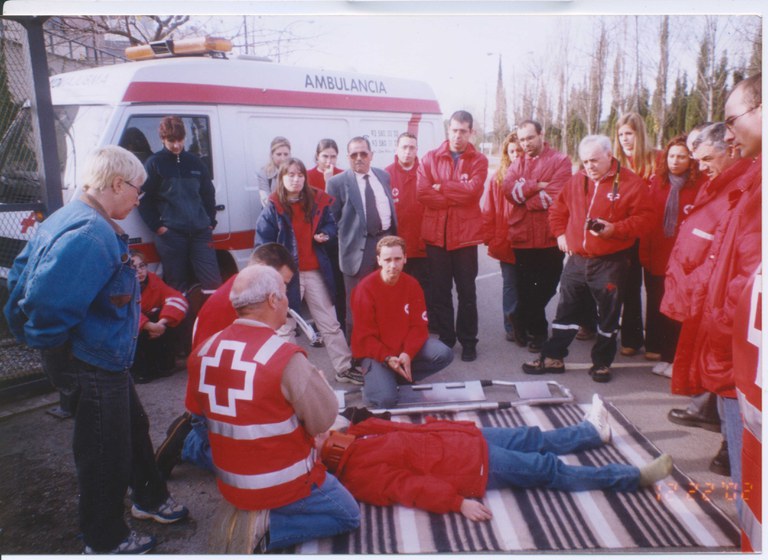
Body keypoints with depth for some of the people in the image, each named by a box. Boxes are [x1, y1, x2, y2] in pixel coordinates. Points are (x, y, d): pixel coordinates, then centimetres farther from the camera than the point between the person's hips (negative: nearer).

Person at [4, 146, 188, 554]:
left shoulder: (67, 219, 6)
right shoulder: (92, 235, -28)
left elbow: (21, 272, 14)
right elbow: (48, 302, -34)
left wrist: (29, 333, 16)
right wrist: (54, 347, -17)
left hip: (103, 363, 11)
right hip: (94, 366, -11)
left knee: (134, 427, 26)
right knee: (105, 454, 9)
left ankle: (149, 498, 47)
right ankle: (105, 540, 30)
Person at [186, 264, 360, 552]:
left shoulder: (203, 351, -6)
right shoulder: (286, 357, -25)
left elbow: (196, 409, 7)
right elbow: (323, 420, -17)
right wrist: (319, 380, 1)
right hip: (282, 485, -7)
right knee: (348, 516, 13)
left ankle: (253, 518, 12)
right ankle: (269, 531, -4)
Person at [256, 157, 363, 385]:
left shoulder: (317, 201, 4)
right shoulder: (273, 207, -5)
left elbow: (330, 224, 15)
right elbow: (263, 242, -5)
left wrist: (325, 234, -8)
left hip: (315, 272, 3)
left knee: (330, 323, 8)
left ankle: (344, 368, 17)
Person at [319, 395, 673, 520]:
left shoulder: (358, 436, 8)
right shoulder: (360, 476, -15)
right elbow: (408, 486, -24)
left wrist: (446, 425, 10)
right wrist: (458, 501, -30)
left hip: (461, 437, 8)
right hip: (473, 465, -8)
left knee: (531, 438, 18)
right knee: (545, 467, -3)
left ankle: (592, 432, 42)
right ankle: (634, 477, 9)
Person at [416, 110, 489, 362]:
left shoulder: (479, 161, 4)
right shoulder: (430, 158, 5)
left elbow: (472, 190, -14)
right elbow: (422, 192, -10)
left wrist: (441, 187, -9)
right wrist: (458, 196, -12)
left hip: (465, 235, -1)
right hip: (436, 234, 1)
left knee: (467, 292, 7)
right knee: (440, 291, 9)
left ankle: (468, 341, 19)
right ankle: (445, 339, 22)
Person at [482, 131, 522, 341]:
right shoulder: (499, 177, 3)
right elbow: (489, 210, 1)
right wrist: (489, 237, -5)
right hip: (506, 242, 0)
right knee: (510, 285, 8)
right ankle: (511, 327, 17)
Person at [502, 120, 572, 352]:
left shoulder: (560, 161, -1)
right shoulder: (517, 164, 13)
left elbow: (555, 196, -16)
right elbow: (508, 189, -6)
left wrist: (523, 195, -8)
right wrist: (537, 186, -17)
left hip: (549, 238, -4)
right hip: (522, 237, 4)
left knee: (544, 288, 7)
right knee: (526, 289, 12)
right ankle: (536, 331, 28)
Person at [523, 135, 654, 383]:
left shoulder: (631, 183, -6)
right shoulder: (577, 180, 8)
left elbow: (643, 218, -10)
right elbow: (558, 209, 19)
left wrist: (615, 229, -22)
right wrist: (560, 233, 6)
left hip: (611, 262, -4)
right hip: (576, 260, 4)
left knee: (608, 313, 7)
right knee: (566, 310, 10)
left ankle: (602, 363, 22)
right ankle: (553, 357, 20)